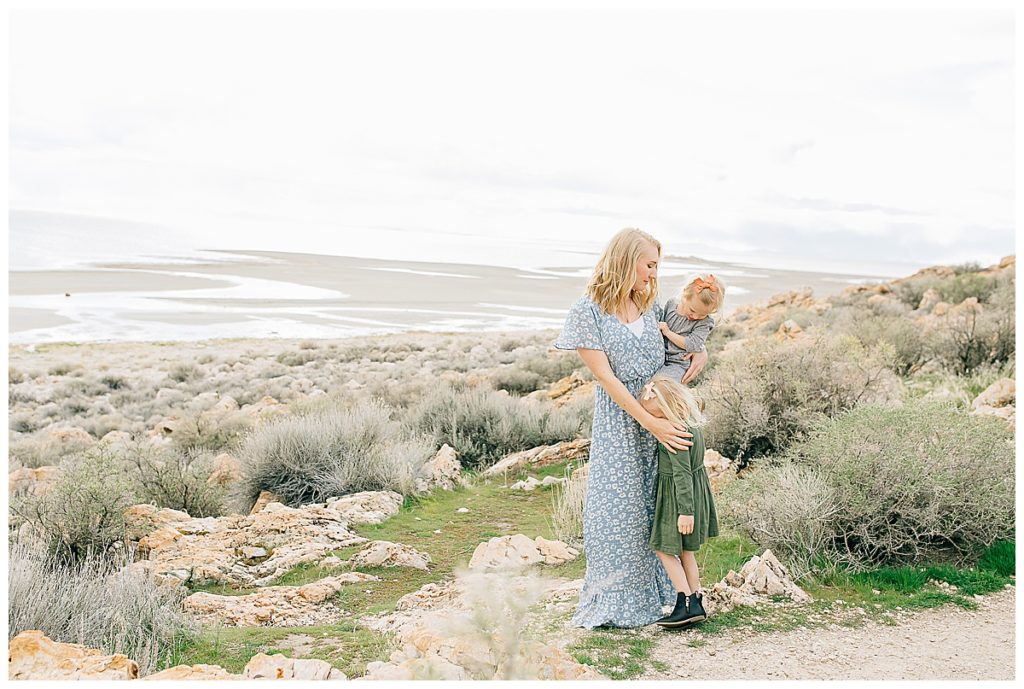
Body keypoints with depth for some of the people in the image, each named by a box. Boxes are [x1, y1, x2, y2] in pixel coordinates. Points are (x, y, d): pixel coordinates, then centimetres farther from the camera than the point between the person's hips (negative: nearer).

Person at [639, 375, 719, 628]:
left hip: (679, 495, -10)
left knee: (664, 549, 2)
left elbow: (682, 473, -25)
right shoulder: (691, 422, 3)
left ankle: (685, 604, 3)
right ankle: (696, 604, 21)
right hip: (696, 491, 10)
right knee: (684, 550, 17)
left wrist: (685, 511, -23)